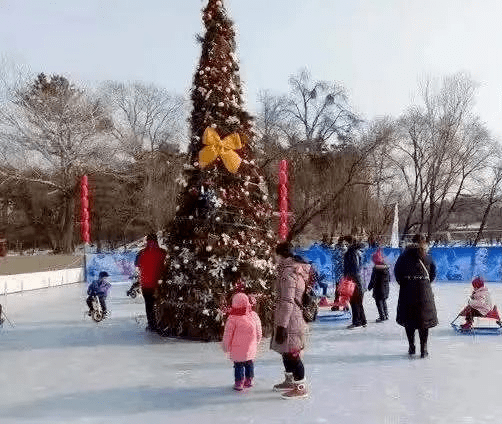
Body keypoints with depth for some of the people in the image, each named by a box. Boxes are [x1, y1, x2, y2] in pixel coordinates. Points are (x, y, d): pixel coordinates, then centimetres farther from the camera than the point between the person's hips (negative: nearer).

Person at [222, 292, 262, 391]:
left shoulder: (232, 319, -15)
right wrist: (257, 342, 21)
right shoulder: (254, 315, -5)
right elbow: (259, 332, 6)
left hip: (237, 349, -4)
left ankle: (239, 383, 11)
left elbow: (227, 335, -7)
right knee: (249, 363, 19)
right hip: (251, 348, 4)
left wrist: (226, 347, 5)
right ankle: (249, 380, 30)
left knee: (238, 365, 7)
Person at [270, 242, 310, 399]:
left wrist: (281, 325, -23)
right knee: (286, 352, 21)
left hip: (289, 321, -10)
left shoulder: (288, 273, -21)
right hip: (294, 318, 10)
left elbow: (287, 302, -24)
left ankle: (301, 387, 11)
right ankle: (290, 381, 36)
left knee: (291, 354, 0)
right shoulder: (296, 269, 11)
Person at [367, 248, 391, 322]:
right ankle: (386, 315, 24)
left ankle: (382, 316, -3)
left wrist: (369, 287, -4)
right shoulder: (386, 267, 3)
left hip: (378, 288, -7)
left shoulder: (376, 268, -18)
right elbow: (389, 278, 12)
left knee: (379, 302, -1)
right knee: (384, 301, 19)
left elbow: (373, 279, -15)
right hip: (385, 288, 7)